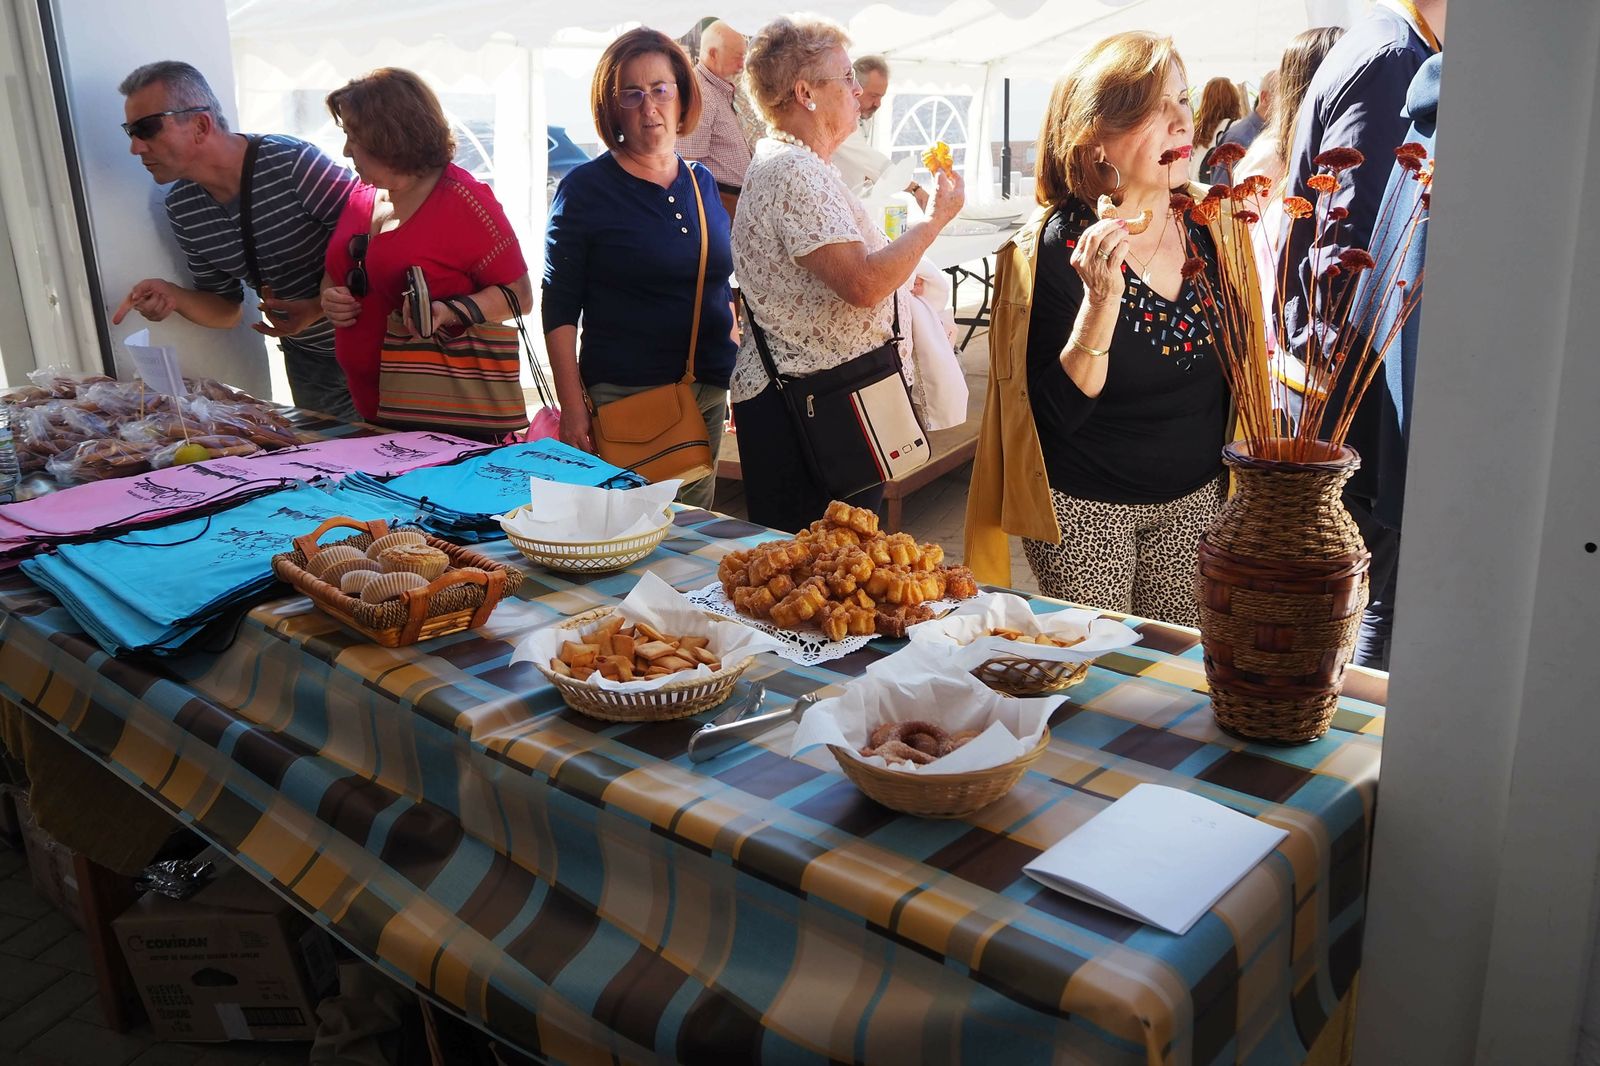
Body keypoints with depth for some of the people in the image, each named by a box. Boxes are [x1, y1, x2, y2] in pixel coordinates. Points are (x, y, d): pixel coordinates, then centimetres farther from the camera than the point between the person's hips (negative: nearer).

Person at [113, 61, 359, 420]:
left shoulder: (292, 163, -22)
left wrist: (321, 306, -27)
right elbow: (227, 310, 8)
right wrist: (172, 296, -12)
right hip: (305, 360, 6)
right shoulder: (182, 209, 0)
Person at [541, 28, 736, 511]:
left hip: (709, 397, 5)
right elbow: (560, 309, -6)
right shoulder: (585, 189, -5)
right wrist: (572, 410, -12)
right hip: (622, 398, -5)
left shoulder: (703, 183, 11)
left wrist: (737, 377, 14)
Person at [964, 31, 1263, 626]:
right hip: (1086, 510, -4)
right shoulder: (1056, 247, -17)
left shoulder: (1207, 226, -3)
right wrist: (1101, 300, -33)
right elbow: (1060, 413, -20)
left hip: (1196, 499, 5)